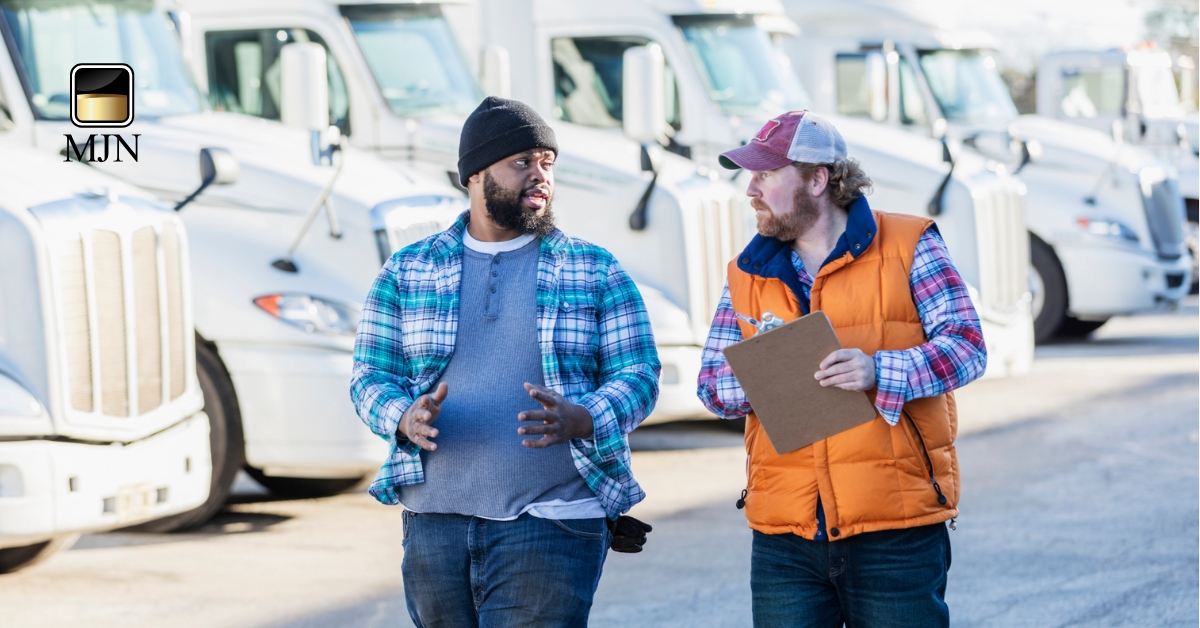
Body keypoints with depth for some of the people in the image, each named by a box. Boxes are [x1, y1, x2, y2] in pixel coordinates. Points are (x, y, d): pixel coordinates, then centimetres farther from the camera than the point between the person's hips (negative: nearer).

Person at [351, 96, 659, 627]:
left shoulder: (595, 271, 7)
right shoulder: (407, 271, 11)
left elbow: (638, 375, 3)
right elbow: (369, 376, 9)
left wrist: (578, 420, -18)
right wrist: (406, 419, -14)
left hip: (552, 524, -2)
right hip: (434, 522, 2)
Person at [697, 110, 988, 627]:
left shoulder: (908, 247, 1)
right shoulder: (748, 274, 13)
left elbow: (966, 346, -6)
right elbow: (711, 383, 10)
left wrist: (878, 372, -22)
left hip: (896, 530, -4)